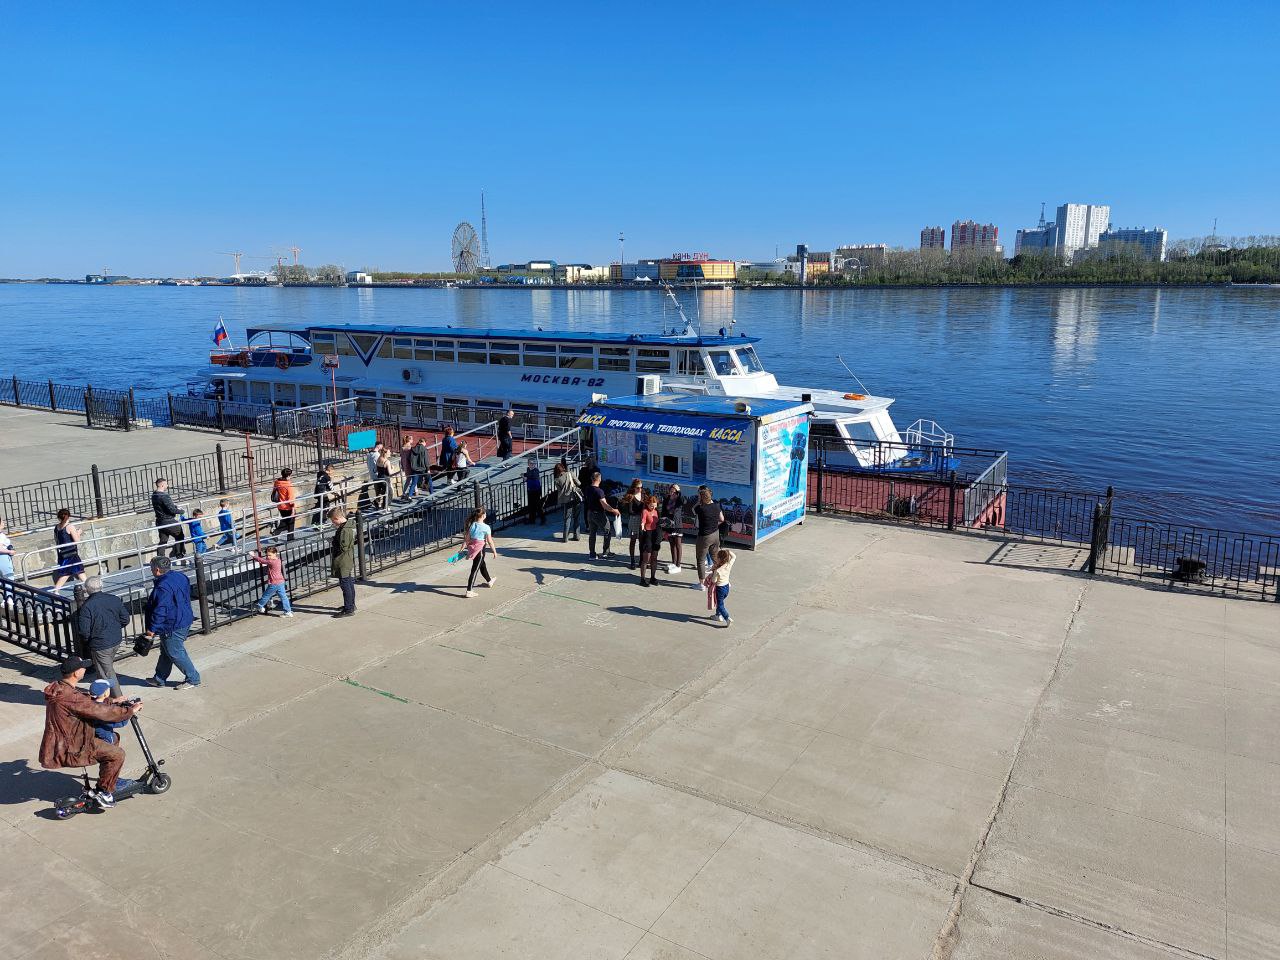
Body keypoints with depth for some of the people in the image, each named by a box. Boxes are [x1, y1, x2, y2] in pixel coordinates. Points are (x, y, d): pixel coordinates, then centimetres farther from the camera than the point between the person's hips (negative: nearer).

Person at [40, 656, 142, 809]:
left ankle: (111, 779, 31)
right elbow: (101, 712, -25)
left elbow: (90, 703, 15)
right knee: (117, 754, -13)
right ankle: (103, 791, 3)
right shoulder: (70, 697, -30)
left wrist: (114, 702, 14)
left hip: (63, 740, 10)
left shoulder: (59, 688, 2)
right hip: (67, 751, -10)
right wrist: (130, 710, -13)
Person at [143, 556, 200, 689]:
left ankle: (193, 679, 11)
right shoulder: (180, 576, 4)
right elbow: (186, 597, 15)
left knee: (176, 654, 3)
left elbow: (160, 610, -25)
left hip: (172, 627, -10)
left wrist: (152, 628, -15)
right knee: (166, 652, 22)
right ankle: (159, 678, 34)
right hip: (185, 621, 10)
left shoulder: (163, 587, -25)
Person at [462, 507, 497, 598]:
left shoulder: (472, 525, 0)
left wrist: (469, 549, 16)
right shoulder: (486, 527, -16)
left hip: (472, 548, 7)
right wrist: (494, 551, 1)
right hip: (480, 549, -7)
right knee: (475, 570, -3)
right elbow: (490, 541, -10)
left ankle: (489, 581, 50)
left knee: (482, 564, 27)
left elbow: (467, 539, 4)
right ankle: (469, 591, -5)